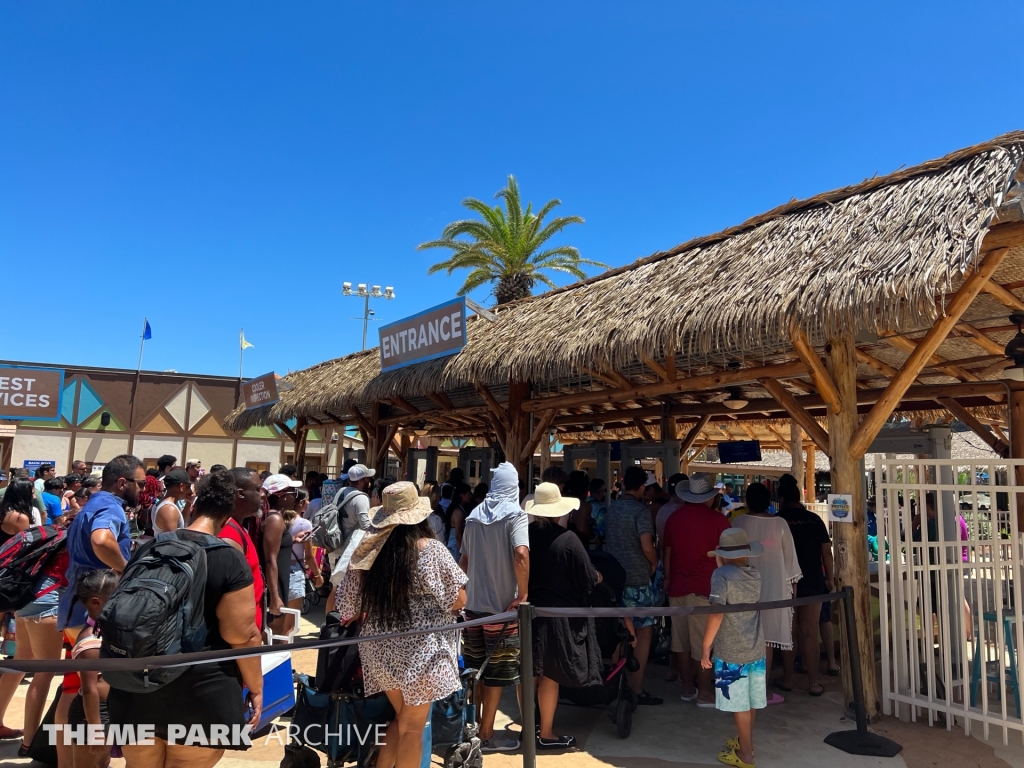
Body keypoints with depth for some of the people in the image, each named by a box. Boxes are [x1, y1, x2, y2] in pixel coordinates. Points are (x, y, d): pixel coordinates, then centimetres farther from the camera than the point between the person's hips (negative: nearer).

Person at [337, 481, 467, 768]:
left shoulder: (369, 550, -4)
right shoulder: (431, 549, -15)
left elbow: (347, 606, 4)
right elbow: (459, 600, -11)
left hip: (380, 649, 4)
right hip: (419, 650, -4)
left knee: (400, 718, 24)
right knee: (412, 727, 12)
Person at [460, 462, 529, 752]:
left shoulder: (475, 514, 6)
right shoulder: (515, 513, -11)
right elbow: (521, 554, -27)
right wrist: (523, 594, -19)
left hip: (473, 602, 6)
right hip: (501, 604, -6)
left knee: (474, 669, 17)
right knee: (496, 672, 6)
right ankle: (486, 735, 14)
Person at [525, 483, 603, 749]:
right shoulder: (568, 539, -17)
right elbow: (587, 580, -11)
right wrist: (598, 577, 11)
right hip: (557, 614, -4)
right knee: (550, 676, 8)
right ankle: (546, 734, 19)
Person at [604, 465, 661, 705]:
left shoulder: (611, 508, 7)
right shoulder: (641, 510, -14)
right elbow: (647, 547, -20)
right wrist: (654, 564, -2)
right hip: (638, 578, -7)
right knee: (644, 631, 2)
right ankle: (636, 689, 5)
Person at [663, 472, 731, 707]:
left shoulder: (674, 517, 6)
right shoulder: (717, 520, -9)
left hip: (677, 587, 5)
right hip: (705, 588, -5)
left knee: (681, 640, 12)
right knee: (704, 642, 2)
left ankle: (687, 688, 23)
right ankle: (704, 693, 9)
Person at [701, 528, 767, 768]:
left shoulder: (721, 575, -15)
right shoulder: (755, 575, 3)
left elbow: (717, 613, -20)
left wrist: (706, 647, -14)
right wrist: (722, 565, 24)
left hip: (731, 652, -7)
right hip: (756, 649, 7)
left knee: (740, 705, 4)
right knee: (748, 702, 20)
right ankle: (744, 741, 36)